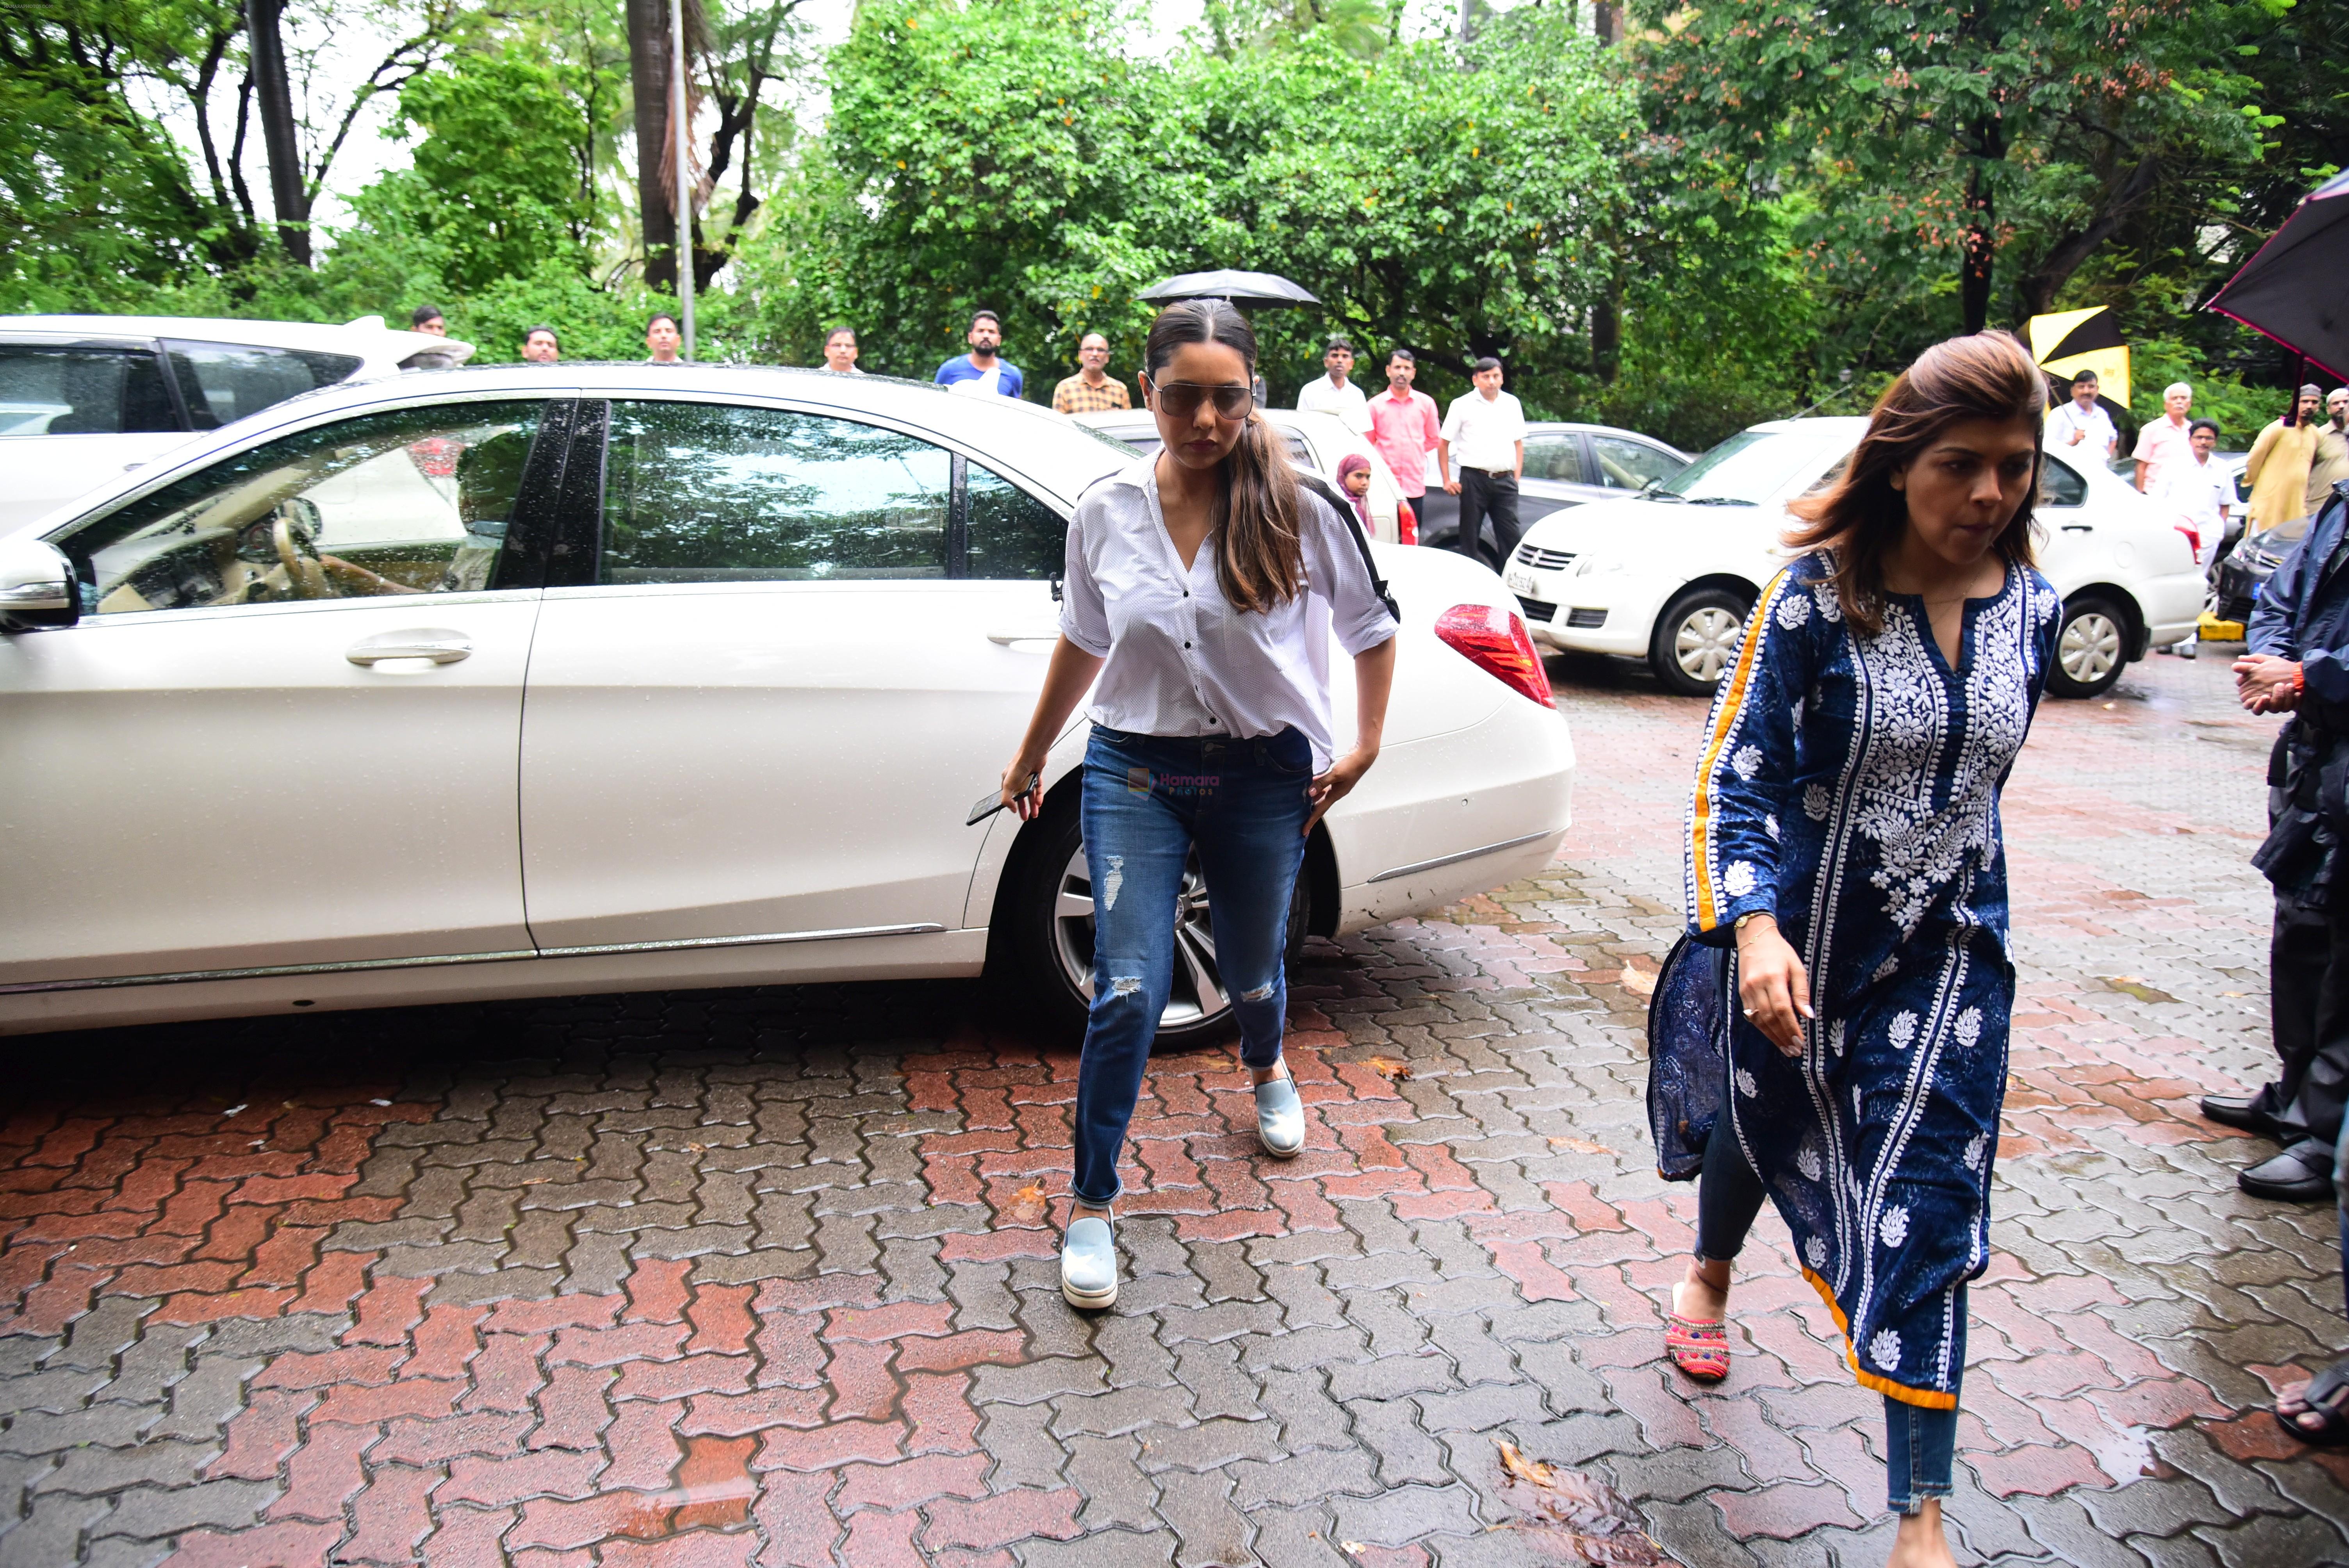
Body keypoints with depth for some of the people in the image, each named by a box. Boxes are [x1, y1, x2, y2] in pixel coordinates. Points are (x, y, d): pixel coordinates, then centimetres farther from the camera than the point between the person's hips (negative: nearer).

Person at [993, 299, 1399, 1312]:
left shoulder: (1297, 512, -9)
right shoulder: (1105, 514, -3)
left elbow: (1371, 628, 5)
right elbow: (1084, 641, 12)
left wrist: (1365, 745, -1)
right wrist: (1031, 755, 18)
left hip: (1264, 777, 0)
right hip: (1134, 773, 0)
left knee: (1251, 975, 18)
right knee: (1129, 993, -9)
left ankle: (1267, 1075, 55)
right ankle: (1092, 1207, 7)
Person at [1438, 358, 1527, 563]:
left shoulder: (1512, 404, 11)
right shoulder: (1462, 405, 1)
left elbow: (1519, 443, 18)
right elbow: (1443, 443, 3)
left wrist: (1517, 476, 9)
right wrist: (1447, 480, -3)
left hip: (1505, 481, 3)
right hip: (1474, 479, -3)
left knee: (1512, 537, -1)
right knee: (1469, 538, 2)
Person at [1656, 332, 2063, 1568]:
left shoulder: (2030, 610, -2)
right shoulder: (1819, 594, -16)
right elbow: (1736, 772, -20)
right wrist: (1753, 927, -32)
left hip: (1947, 944, 2)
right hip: (1797, 933, -2)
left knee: (1923, 1209, -2)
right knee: (1765, 1129, 21)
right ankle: (1709, 1276, 56)